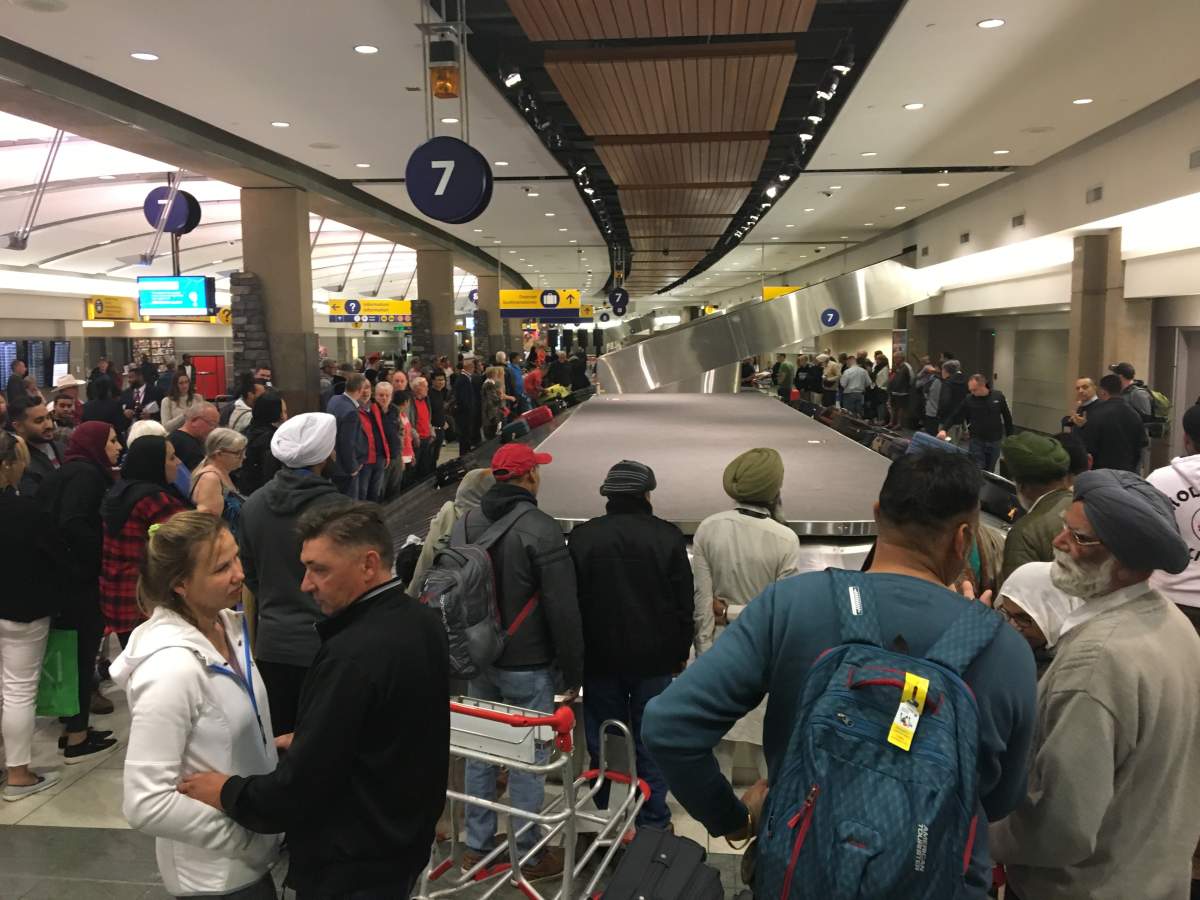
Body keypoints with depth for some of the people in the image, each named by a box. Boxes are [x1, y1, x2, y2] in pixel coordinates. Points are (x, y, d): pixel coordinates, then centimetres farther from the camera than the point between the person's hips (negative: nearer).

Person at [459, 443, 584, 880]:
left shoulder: (467, 522, 2)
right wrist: (573, 671, -7)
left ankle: (476, 845, 28)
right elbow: (563, 610, -17)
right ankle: (528, 855, 18)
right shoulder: (541, 530, -19)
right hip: (528, 666, -6)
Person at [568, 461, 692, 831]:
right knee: (650, 743, 10)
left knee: (604, 743, 12)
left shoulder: (582, 537, -4)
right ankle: (653, 823, 18)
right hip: (654, 658, -1)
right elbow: (684, 603, -2)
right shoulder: (668, 537, -7)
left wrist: (575, 655, 10)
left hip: (600, 657, 1)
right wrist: (681, 653, 10)